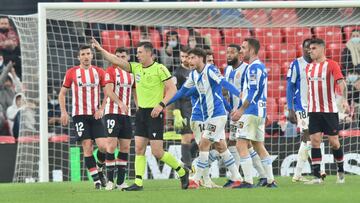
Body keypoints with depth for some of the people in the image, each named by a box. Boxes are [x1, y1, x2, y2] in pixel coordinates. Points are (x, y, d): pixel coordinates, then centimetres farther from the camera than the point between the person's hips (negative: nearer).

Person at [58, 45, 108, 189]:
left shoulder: (99, 72, 6)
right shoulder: (71, 72, 3)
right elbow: (62, 93, 9)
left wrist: (101, 109, -3)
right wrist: (63, 112, -2)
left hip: (95, 115, 1)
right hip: (79, 115, -1)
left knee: (103, 146, -10)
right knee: (87, 146, -8)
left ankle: (99, 170, 19)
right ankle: (96, 179, -2)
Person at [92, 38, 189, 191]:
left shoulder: (160, 69, -10)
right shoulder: (136, 68, 9)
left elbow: (172, 89, -13)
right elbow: (116, 60, 8)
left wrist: (161, 105, -22)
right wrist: (100, 49, 0)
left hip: (154, 113, -7)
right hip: (141, 112, 7)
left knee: (157, 152, -7)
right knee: (139, 148, 0)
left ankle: (182, 172, 12)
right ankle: (138, 183, -1)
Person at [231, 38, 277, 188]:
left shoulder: (254, 67, -13)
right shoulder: (260, 66, 18)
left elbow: (253, 92, -19)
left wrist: (241, 110, -16)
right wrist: (240, 109, 21)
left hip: (251, 112, -10)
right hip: (260, 112, 10)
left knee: (241, 145, -10)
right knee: (258, 145, 15)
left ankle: (248, 181, -16)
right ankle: (270, 180, 15)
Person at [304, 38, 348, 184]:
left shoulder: (331, 65, -5)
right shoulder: (309, 67, 11)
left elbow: (342, 83, -14)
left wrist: (344, 99, -28)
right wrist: (308, 105, 19)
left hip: (330, 110, -4)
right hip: (313, 111, 4)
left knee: (334, 141, 0)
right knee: (314, 140, -5)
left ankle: (341, 172, 20)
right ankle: (316, 176, -5)